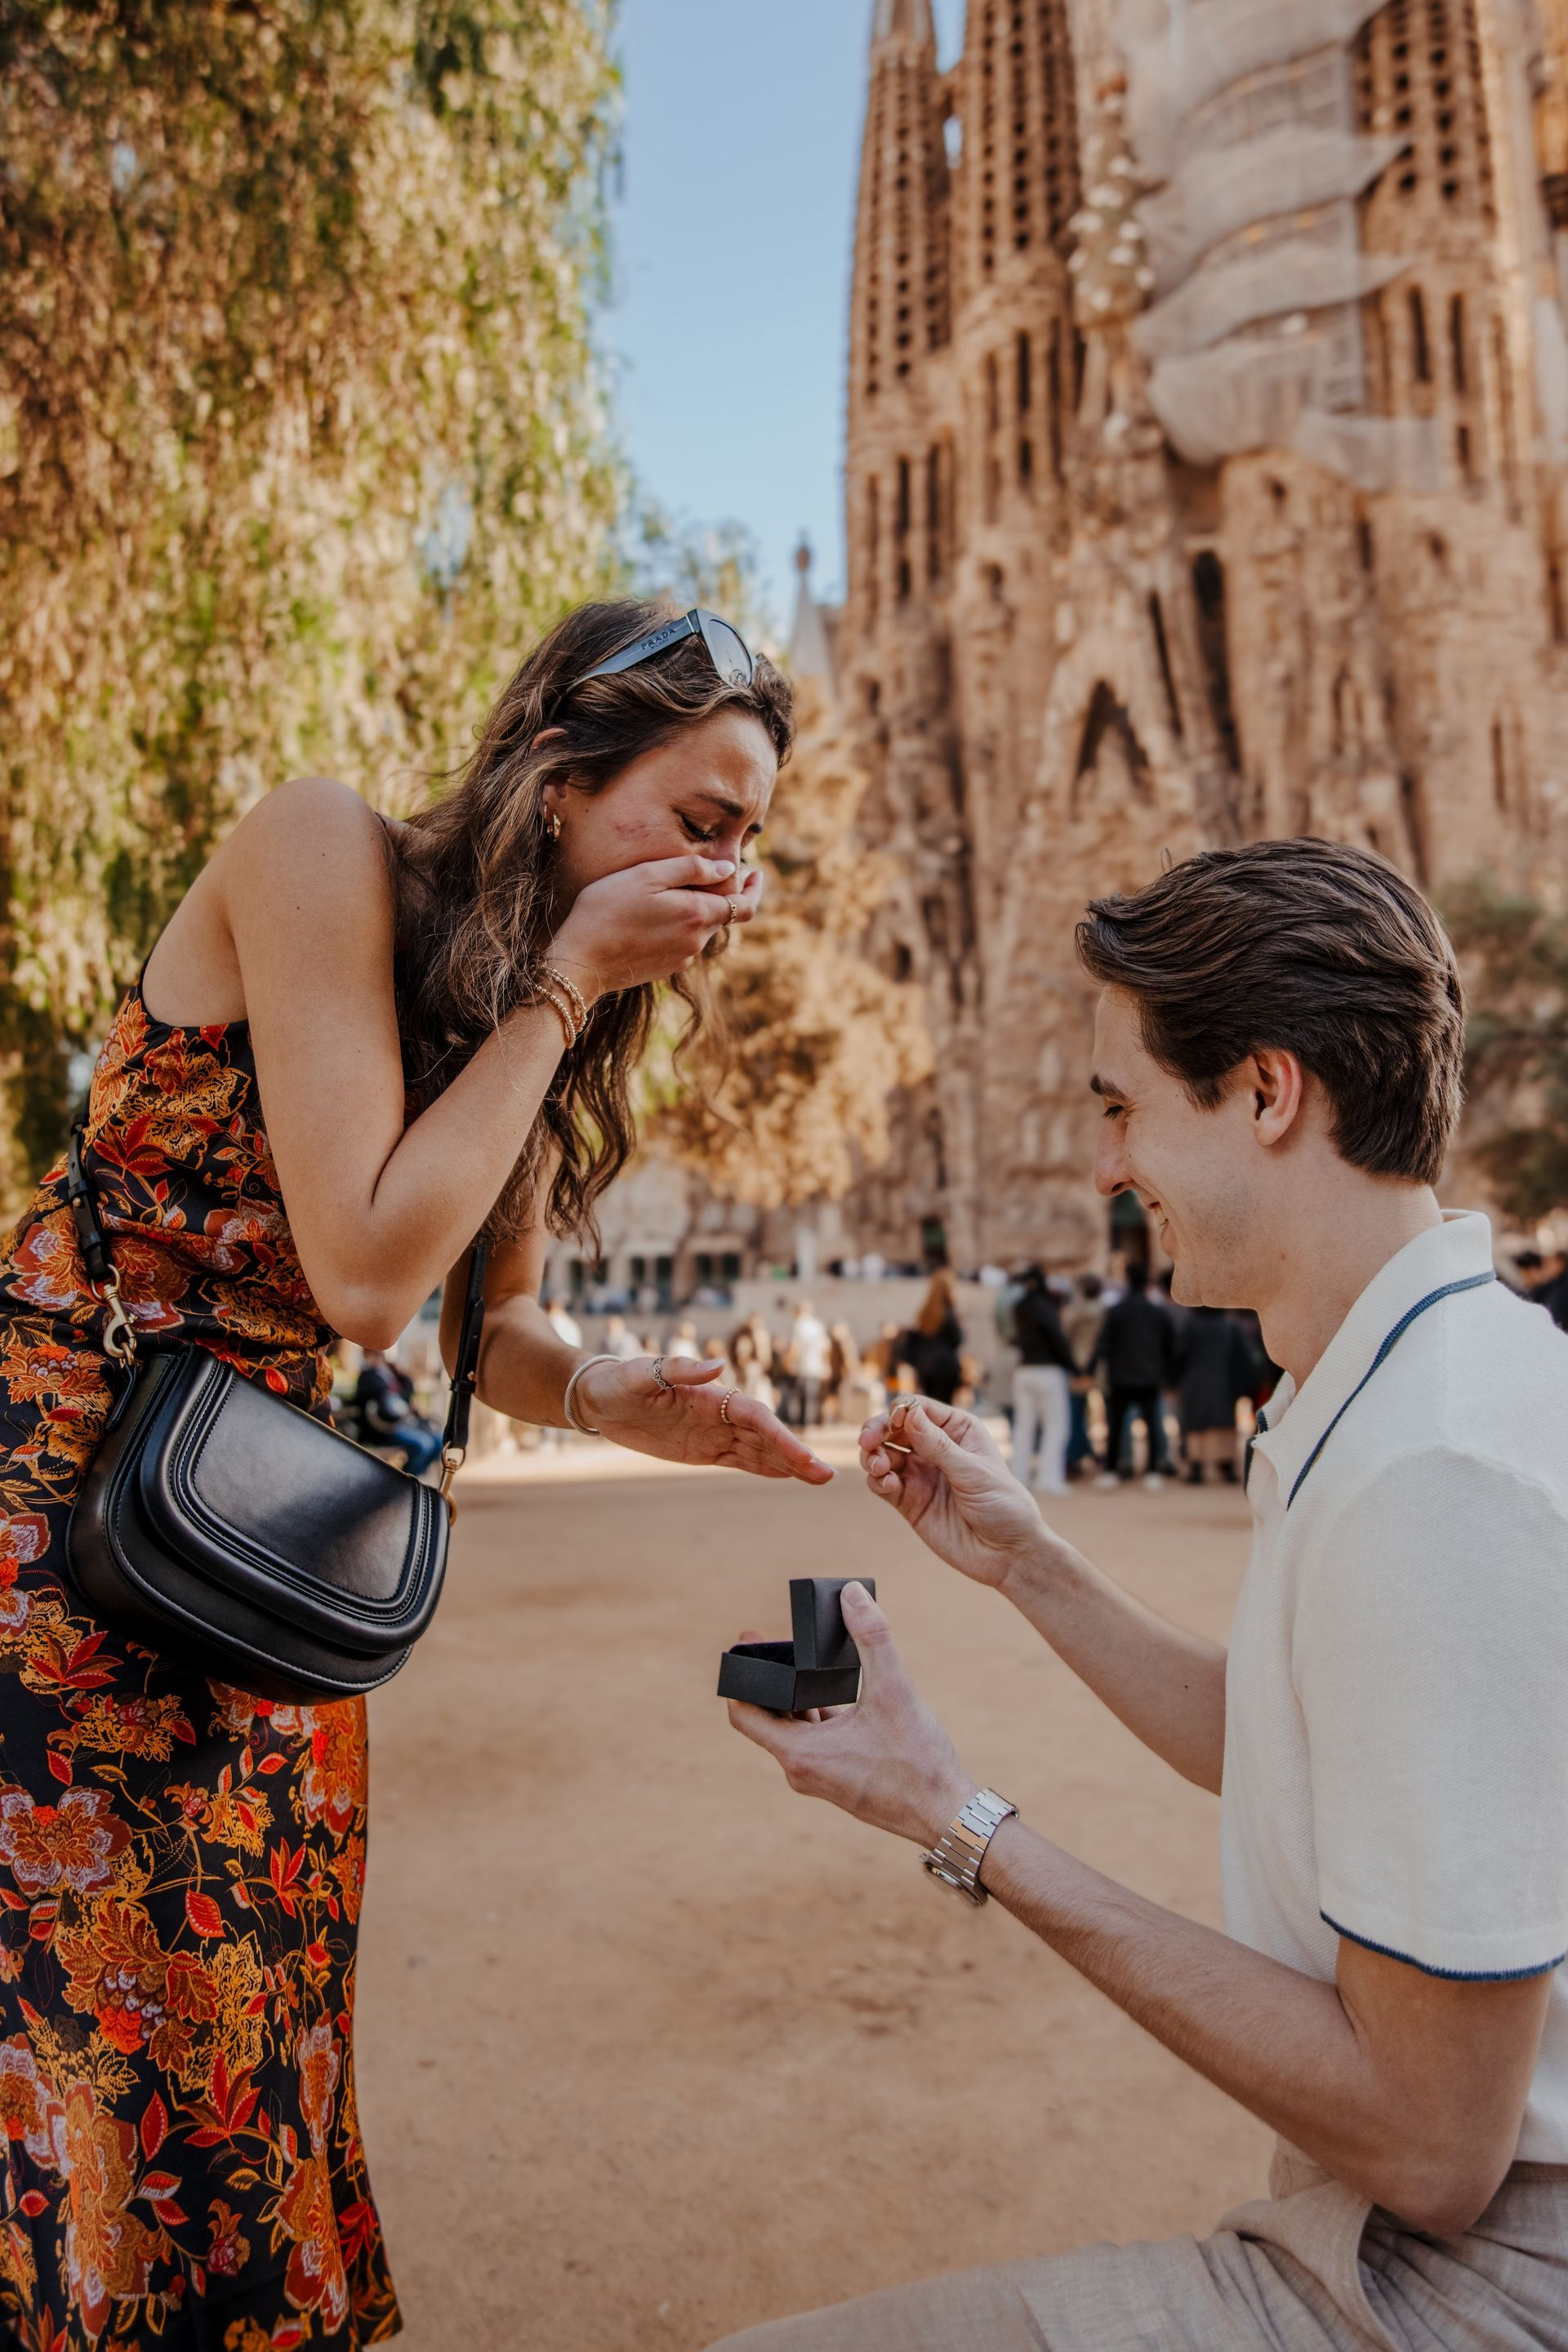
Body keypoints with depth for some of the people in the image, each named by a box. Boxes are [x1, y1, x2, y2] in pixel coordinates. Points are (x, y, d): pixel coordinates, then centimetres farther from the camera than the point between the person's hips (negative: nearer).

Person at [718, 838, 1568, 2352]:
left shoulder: (1441, 1475, -28)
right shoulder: (1400, 1391, 5)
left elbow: (1428, 2143, -24)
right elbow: (1276, 1755, 16)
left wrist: (967, 1830, -19)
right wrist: (1026, 1564, 10)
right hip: (1402, 2225, 9)